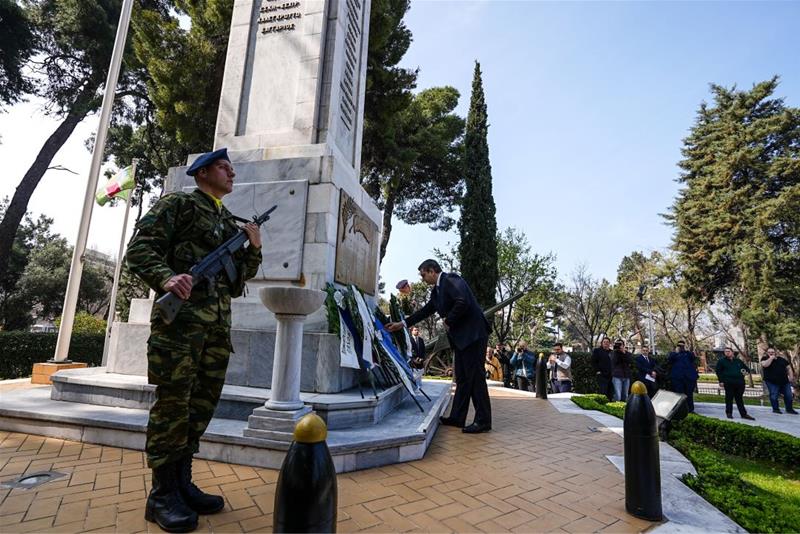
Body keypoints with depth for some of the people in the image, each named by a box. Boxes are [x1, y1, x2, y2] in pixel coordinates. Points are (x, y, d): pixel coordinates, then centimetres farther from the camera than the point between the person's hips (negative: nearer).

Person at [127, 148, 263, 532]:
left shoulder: (230, 223, 24)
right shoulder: (177, 204, 6)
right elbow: (140, 249, -5)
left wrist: (253, 249, 7)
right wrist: (167, 278, -23)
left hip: (219, 322, 7)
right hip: (181, 315, -7)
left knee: (202, 403, 9)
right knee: (173, 402, -3)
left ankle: (182, 483, 21)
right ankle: (162, 494, 9)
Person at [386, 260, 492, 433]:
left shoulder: (451, 280, -12)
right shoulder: (436, 290, 17)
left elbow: (463, 302, -26)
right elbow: (426, 310, 23)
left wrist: (448, 321, -13)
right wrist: (402, 324, 23)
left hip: (473, 334, -10)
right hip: (460, 337, 10)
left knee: (475, 376, -5)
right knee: (461, 378, 12)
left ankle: (483, 421, 3)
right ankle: (457, 417, 19)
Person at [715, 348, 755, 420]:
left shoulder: (738, 361, 17)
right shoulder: (721, 361, 4)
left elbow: (746, 368, 27)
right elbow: (718, 371, 2)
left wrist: (747, 371, 3)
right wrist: (721, 381, -6)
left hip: (740, 382, 4)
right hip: (729, 383, -4)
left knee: (739, 399, 8)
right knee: (729, 398, 1)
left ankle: (743, 414, 13)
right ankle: (729, 413, 10)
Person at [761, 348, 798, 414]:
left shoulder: (782, 359, 10)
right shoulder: (765, 359, -3)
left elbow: (788, 368, 15)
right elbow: (764, 365, -24)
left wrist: (790, 377, 4)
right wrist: (771, 358, -17)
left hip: (785, 381, 5)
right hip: (772, 382, -4)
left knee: (788, 395, 9)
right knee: (774, 396, -3)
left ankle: (789, 409, 24)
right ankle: (776, 409, 8)